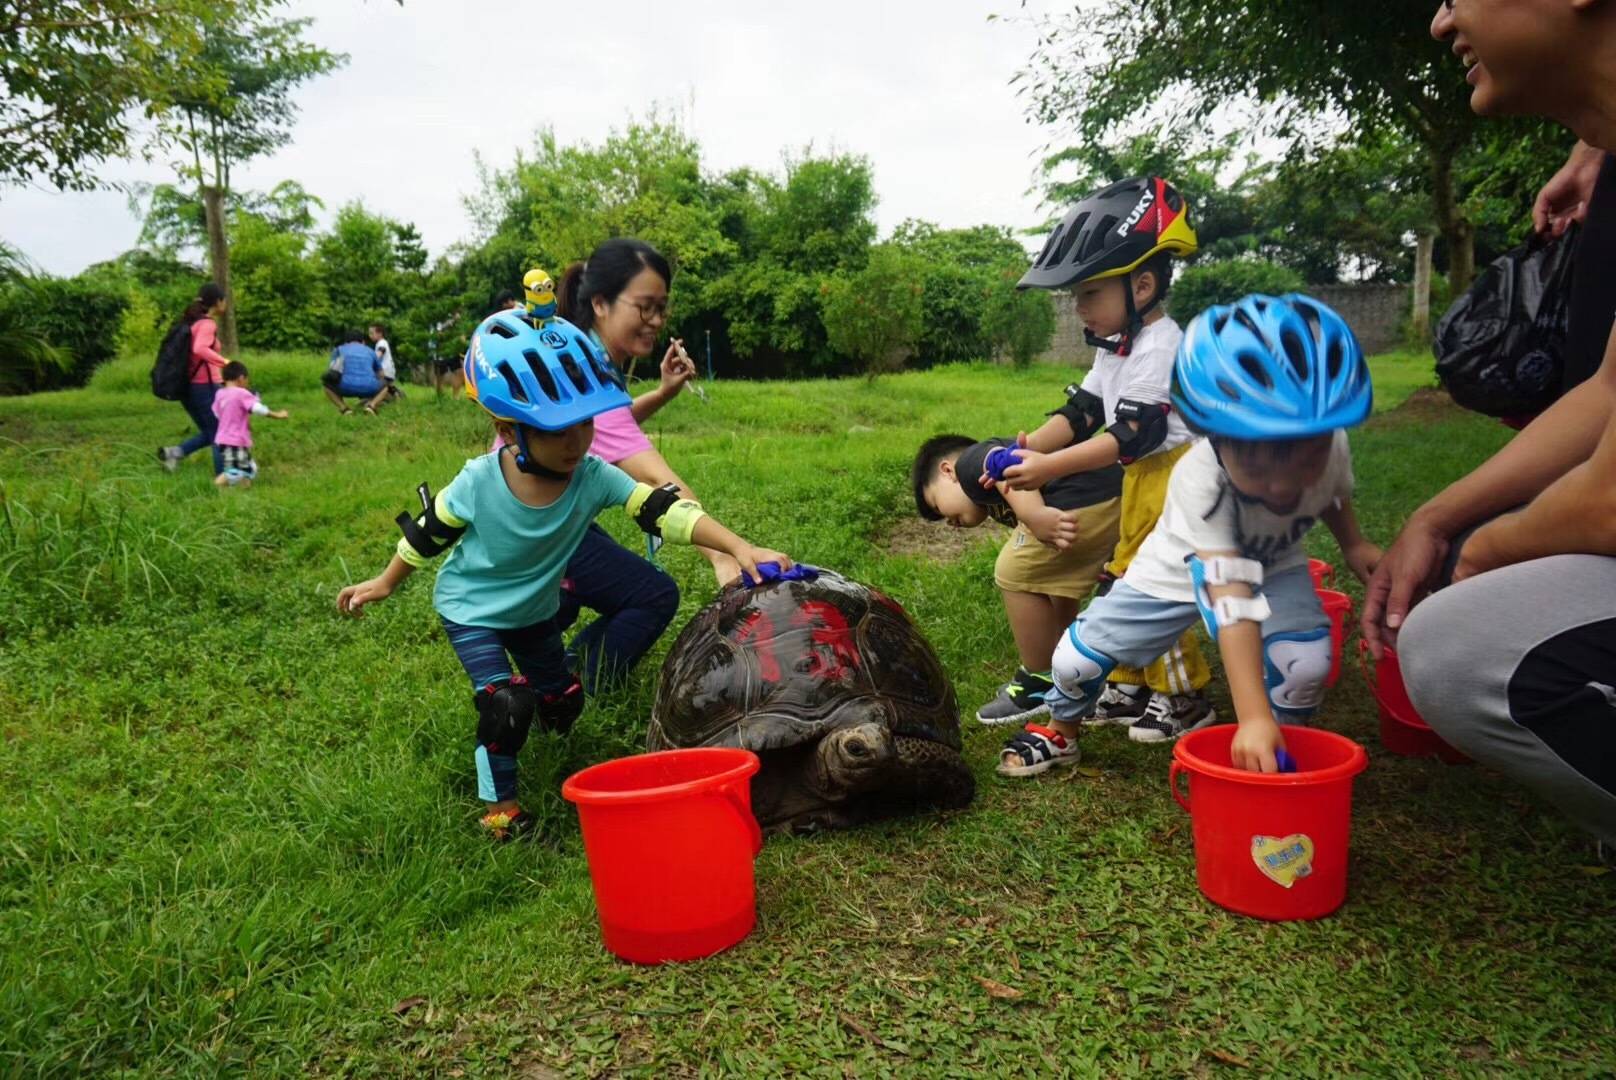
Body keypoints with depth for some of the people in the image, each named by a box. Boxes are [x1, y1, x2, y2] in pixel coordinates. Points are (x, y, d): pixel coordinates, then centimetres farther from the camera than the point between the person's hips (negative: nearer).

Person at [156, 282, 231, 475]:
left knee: (209, 433, 19)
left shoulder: (193, 322, 13)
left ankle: (175, 453, 1)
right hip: (205, 387, -8)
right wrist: (225, 362, -33)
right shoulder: (208, 324, -13)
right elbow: (199, 349, -31)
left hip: (189, 387, 8)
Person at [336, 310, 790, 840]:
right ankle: (500, 803, 6)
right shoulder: (478, 483, -31)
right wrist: (385, 583, 0)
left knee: (561, 704, 15)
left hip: (535, 610, 4)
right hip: (471, 610, -4)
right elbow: (428, 533, -14)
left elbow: (663, 509, -35)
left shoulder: (593, 477, -28)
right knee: (506, 706, -18)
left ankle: (530, 696, 51)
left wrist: (738, 548, -45)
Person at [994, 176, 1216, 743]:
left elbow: (1130, 436, -29)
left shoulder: (1159, 349, -21)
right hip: (1140, 480, 10)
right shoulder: (1115, 349, 11)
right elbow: (1081, 412, 6)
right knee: (1126, 580, 14)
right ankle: (1130, 686, 27)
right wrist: (1028, 447, -11)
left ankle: (1184, 699, 11)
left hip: (1174, 478, -10)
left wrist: (1049, 467, -35)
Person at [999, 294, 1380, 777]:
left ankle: (1282, 750, 6)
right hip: (1179, 569, -2)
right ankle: (1061, 731, 26)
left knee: (1306, 663, -26)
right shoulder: (1200, 478, -41)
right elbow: (1231, 599, -48)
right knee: (1077, 657, -8)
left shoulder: (1331, 448, -26)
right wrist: (1253, 715, -53)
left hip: (1273, 565, 3)